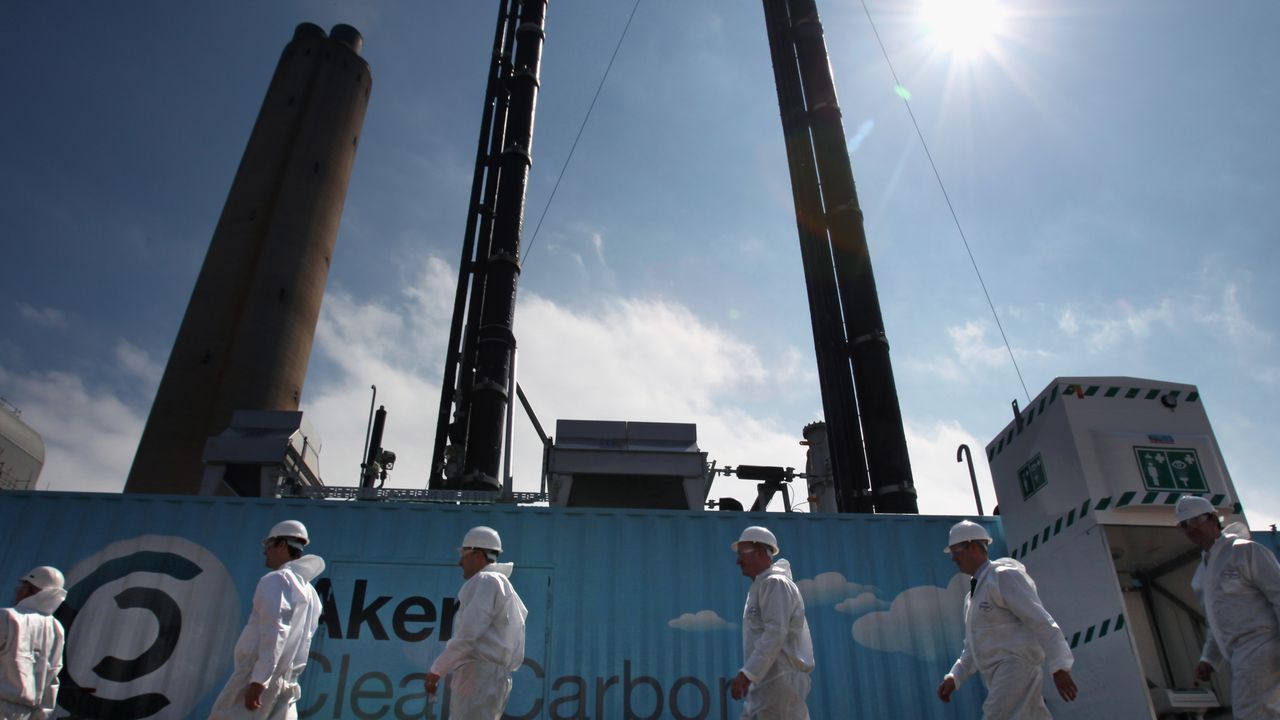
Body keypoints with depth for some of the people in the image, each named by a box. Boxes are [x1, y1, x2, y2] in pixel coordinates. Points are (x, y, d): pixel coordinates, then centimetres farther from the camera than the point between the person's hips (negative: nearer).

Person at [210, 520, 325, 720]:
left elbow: (274, 634, -18)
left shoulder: (276, 580, -8)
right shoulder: (310, 593, 17)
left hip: (257, 677, -8)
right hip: (285, 685, 8)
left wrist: (258, 680, -21)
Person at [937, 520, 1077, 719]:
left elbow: (1041, 622, -15)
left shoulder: (1004, 577, -7)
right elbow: (973, 648, 24)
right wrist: (953, 678, 11)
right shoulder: (973, 595, 21)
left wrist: (1059, 667, -23)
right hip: (999, 678, 9)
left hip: (1016, 669, -9)